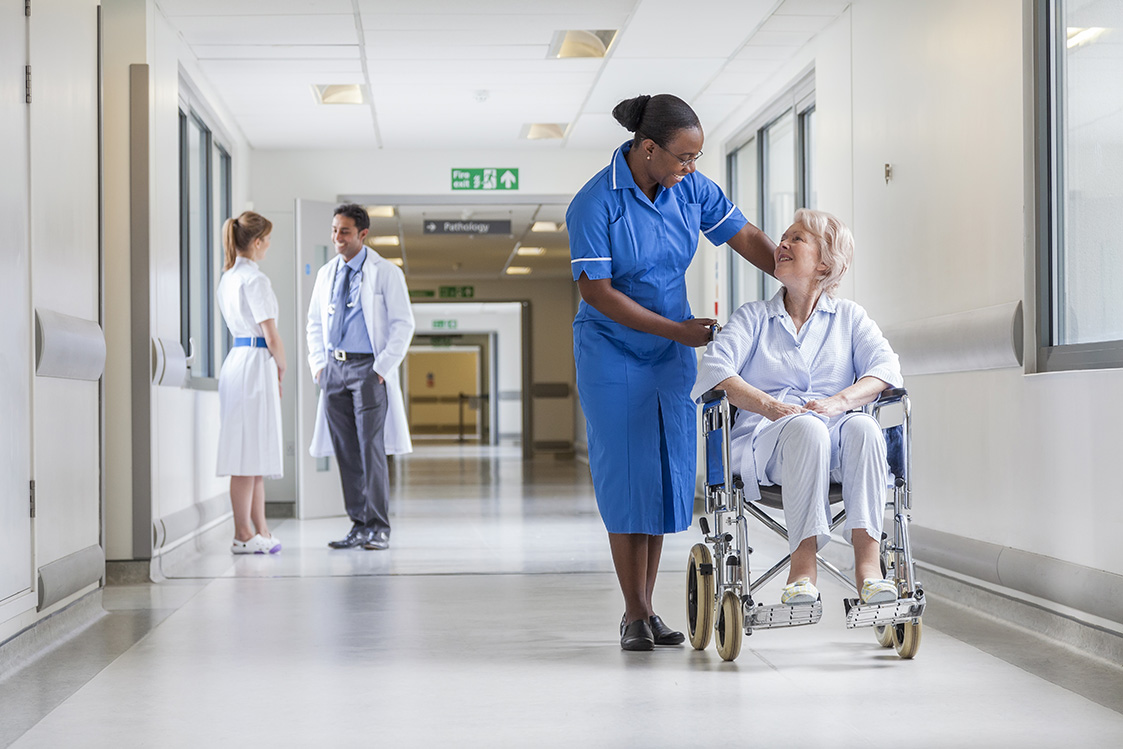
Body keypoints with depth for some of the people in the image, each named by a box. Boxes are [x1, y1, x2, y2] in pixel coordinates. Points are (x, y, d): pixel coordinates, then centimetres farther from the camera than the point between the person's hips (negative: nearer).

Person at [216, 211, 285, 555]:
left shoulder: (227, 277, 15)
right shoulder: (255, 279, -13)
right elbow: (271, 336, -16)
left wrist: (273, 369, 17)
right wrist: (281, 366, 2)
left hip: (237, 359, 9)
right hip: (257, 363, -9)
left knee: (257, 452, 13)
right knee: (251, 452, -5)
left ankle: (260, 531, 19)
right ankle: (243, 535, 0)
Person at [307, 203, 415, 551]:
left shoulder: (385, 273, -3)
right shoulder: (326, 274, 13)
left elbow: (403, 324, -5)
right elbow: (315, 323, 21)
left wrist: (382, 367, -11)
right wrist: (318, 364, 8)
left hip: (369, 368, -5)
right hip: (334, 369, 5)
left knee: (371, 447, -8)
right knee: (345, 451, 5)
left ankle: (378, 528, -3)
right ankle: (359, 525, 11)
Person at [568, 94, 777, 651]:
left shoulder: (691, 189, -4)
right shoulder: (595, 204, -19)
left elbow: (746, 238, 3)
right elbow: (595, 291, -20)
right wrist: (676, 329, -20)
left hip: (672, 354, 5)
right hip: (613, 353, -5)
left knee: (667, 475, 5)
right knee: (626, 477, -5)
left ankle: (647, 608, 13)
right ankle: (634, 616, 2)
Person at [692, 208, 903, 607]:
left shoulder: (849, 316, 21)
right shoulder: (753, 316, 20)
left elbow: (886, 366, 3)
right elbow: (714, 368, 1)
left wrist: (842, 400, -19)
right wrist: (769, 405, -18)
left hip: (837, 447, 1)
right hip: (768, 439, -1)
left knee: (862, 426, -34)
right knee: (807, 429, -36)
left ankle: (867, 562, -41)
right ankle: (803, 568, -42)